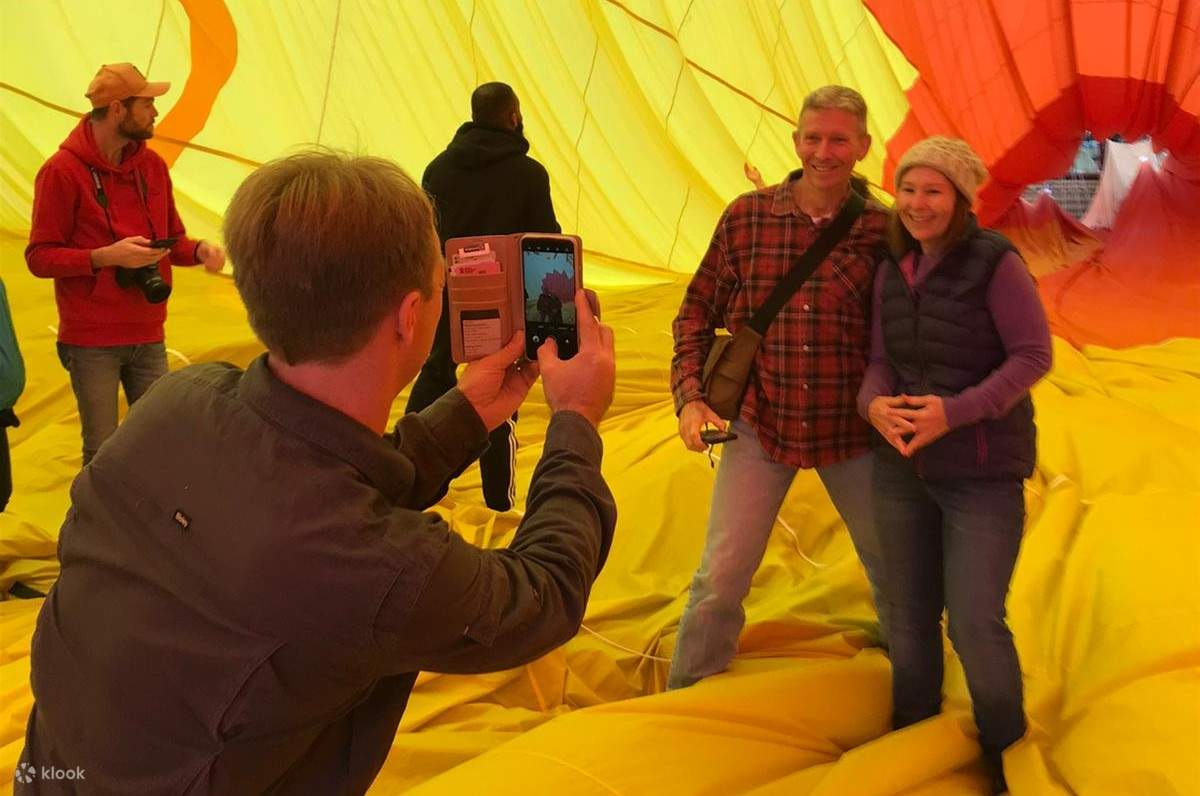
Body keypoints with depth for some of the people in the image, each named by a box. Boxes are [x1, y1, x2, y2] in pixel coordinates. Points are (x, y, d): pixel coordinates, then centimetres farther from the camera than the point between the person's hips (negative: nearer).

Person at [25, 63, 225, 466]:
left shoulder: (153, 165, 7)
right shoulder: (62, 171, -10)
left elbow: (172, 238, 14)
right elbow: (39, 257, -10)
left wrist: (199, 249, -8)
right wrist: (107, 256, -23)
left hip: (148, 337, 5)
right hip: (91, 342, -5)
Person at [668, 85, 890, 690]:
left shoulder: (884, 229, -7)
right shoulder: (745, 217, -5)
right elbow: (698, 309, 3)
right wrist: (690, 396, -6)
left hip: (852, 431, 1)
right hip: (759, 422, 0)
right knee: (720, 577, 1)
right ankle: (685, 698, 26)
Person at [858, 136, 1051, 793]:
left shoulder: (994, 262, -11)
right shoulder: (893, 271, 5)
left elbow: (1033, 355, -12)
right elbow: (880, 363, 6)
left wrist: (955, 412, -23)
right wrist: (874, 405, -16)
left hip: (982, 473, -5)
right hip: (901, 467, 5)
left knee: (975, 623, -4)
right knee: (908, 613, 13)